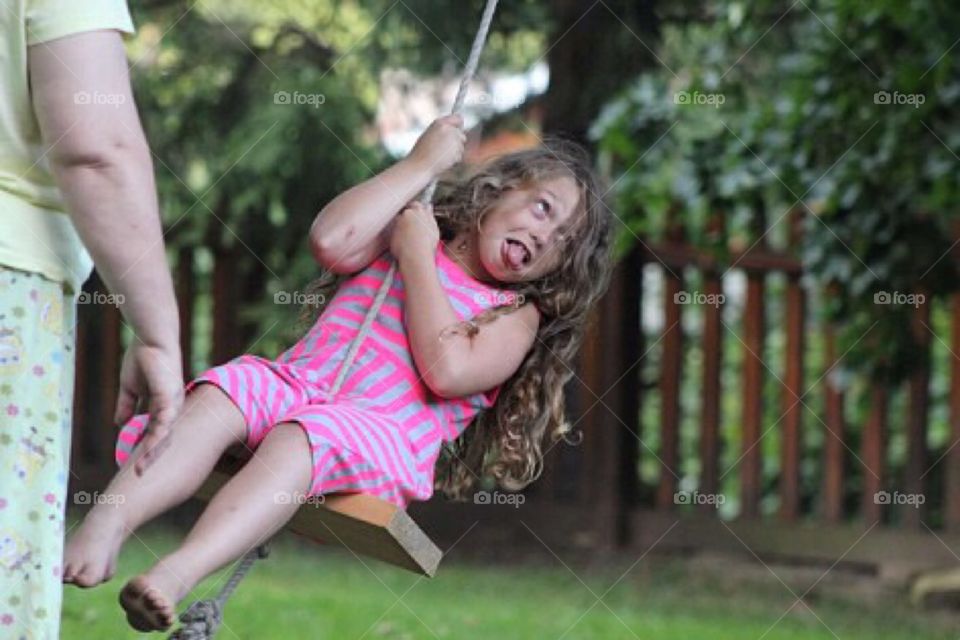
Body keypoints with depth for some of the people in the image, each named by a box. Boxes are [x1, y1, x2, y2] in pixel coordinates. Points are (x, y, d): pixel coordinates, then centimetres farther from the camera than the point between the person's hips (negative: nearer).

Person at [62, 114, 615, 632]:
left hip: (384, 433, -4)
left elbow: (446, 370, -5)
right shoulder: (400, 234, 24)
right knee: (219, 395, -30)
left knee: (302, 437, -37)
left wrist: (417, 256, 2)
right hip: (296, 384, 4)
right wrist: (420, 165, 6)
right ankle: (104, 527, -49)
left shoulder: (517, 314, 16)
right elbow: (331, 240, 1)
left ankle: (178, 574, -60)